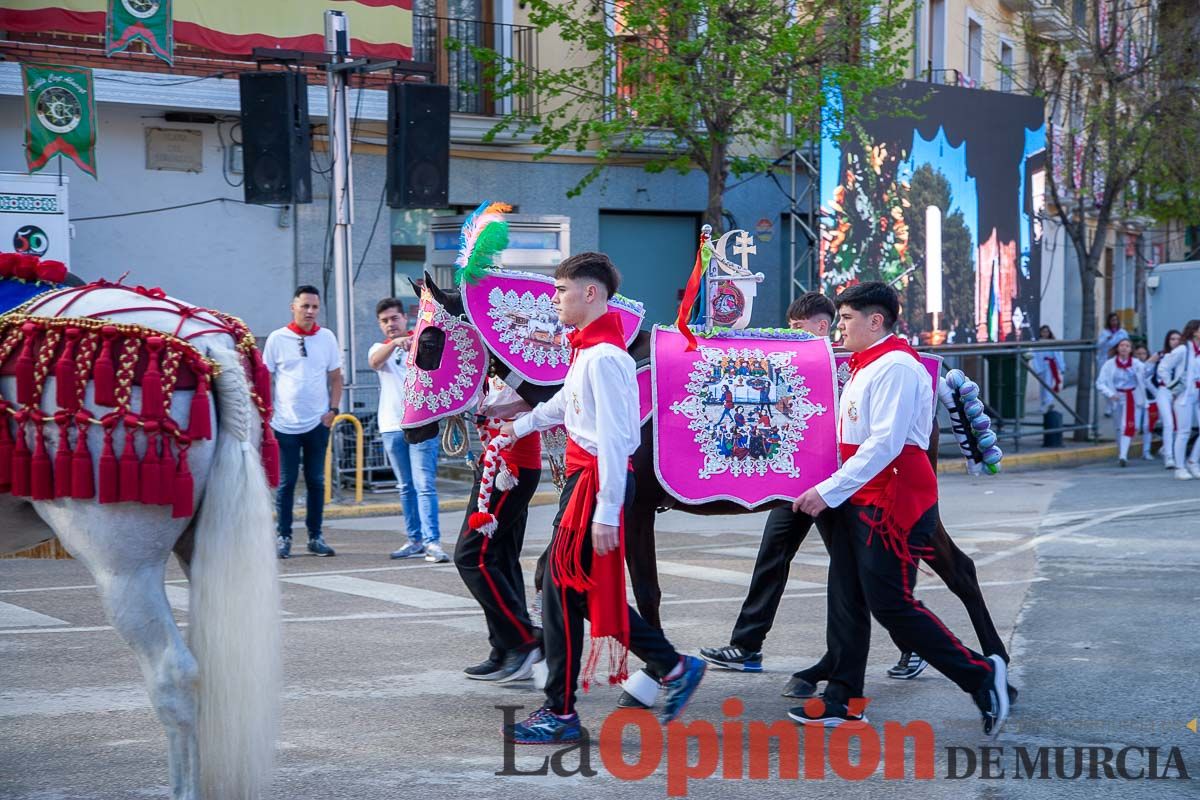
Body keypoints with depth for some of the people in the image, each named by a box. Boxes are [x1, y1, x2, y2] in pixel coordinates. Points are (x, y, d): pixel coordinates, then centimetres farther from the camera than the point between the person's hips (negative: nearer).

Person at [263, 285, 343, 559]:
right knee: (285, 482, 1)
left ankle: (315, 537, 15)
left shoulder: (327, 338, 5)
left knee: (316, 481, 7)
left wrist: (333, 409, 0)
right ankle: (283, 537, 9)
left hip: (318, 423, 2)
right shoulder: (277, 339, -1)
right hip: (285, 424, -2)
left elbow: (335, 377, 11)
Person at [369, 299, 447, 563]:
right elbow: (375, 362, -15)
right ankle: (415, 540, 16)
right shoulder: (379, 348, 10)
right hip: (392, 427, 3)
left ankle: (432, 541, -16)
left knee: (425, 486, -11)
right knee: (406, 488, 9)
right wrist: (394, 343, -33)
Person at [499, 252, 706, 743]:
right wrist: (522, 425, 45)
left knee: (566, 591, -4)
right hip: (582, 476, 10)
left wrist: (606, 513, -24)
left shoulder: (603, 356, -17)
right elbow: (567, 401, 31)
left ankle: (561, 715, 4)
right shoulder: (587, 349, 13)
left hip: (595, 480, -10)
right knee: (585, 590, 13)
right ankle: (674, 667, 18)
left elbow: (614, 436, -22)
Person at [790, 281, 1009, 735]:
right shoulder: (864, 366, 16)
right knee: (847, 600, 9)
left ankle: (981, 676, 2)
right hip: (859, 502, 10)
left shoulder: (895, 367, -16)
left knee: (890, 604, -9)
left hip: (892, 502, -10)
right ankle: (842, 699, 15)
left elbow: (885, 443, -24)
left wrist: (829, 491, -24)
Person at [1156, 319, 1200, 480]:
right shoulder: (1183, 350, -11)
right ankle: (1180, 468, 7)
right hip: (1184, 397, -6)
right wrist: (1172, 386, -9)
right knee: (1183, 432, -2)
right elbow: (1163, 368, -9)